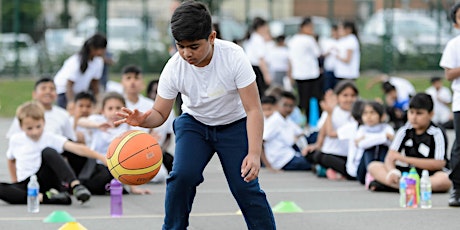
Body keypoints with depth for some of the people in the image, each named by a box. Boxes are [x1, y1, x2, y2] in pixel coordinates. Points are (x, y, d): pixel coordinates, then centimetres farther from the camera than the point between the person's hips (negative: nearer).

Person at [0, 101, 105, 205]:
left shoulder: (50, 138, -4)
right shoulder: (15, 140, 5)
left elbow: (77, 148, -18)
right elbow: (11, 160, 25)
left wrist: (101, 157, -31)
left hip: (47, 181, -2)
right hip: (26, 186, 2)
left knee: (48, 151, -29)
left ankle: (75, 186, -42)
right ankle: (44, 198, -35)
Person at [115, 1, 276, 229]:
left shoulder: (234, 57, -29)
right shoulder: (173, 68, -23)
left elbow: (253, 109, -26)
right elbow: (160, 113, -10)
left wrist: (254, 154, -35)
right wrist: (143, 119, -35)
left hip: (234, 125, -2)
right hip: (194, 123, 2)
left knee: (245, 186, -14)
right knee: (182, 175, -21)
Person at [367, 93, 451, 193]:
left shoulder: (437, 134, -6)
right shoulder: (404, 131, 5)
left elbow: (439, 164, -15)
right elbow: (390, 157, -1)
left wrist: (405, 159, -17)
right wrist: (392, 172, -26)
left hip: (429, 175, -4)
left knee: (445, 179, -38)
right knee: (373, 166, -11)